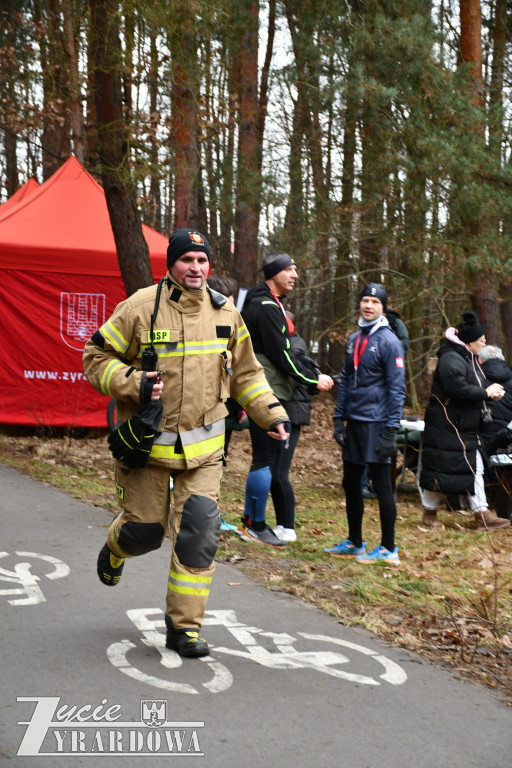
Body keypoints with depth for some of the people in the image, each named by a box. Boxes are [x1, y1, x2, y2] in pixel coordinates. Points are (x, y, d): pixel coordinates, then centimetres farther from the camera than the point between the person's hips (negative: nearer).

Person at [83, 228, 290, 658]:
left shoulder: (225, 314, 4)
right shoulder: (141, 308, -10)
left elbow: (246, 373, 15)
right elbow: (96, 358, -3)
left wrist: (273, 415, 5)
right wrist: (133, 384, -20)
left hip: (203, 446, 3)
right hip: (147, 441, -3)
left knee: (200, 534, -6)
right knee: (144, 529, 5)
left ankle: (185, 625, 7)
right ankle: (115, 550, 45)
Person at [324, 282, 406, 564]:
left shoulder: (388, 341, -9)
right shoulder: (354, 339, 12)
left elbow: (396, 388, -12)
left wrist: (391, 429, -16)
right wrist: (339, 418, 12)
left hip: (376, 424, -7)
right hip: (354, 423, 8)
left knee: (382, 487, -1)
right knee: (351, 484, 13)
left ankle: (388, 549, 8)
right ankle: (354, 543, 26)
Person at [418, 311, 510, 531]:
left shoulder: (469, 359, 15)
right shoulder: (451, 359, -18)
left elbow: (474, 388, 21)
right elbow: (459, 389, -28)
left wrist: (491, 393, 0)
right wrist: (486, 392, -17)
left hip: (465, 426, 10)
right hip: (446, 425, -10)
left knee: (475, 467, 9)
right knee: (440, 468, -3)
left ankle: (482, 514, 12)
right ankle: (429, 513, 11)